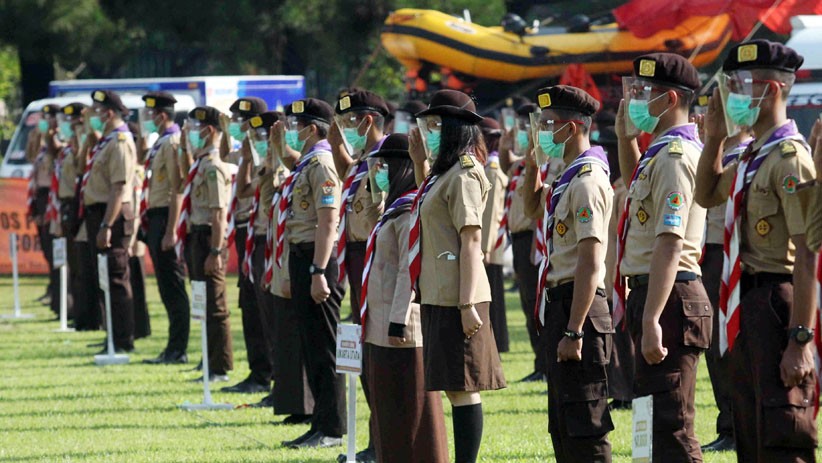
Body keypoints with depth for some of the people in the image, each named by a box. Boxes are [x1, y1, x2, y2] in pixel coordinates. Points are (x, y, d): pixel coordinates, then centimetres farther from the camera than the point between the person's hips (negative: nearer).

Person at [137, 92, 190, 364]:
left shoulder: (173, 143, -14)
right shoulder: (160, 143, 15)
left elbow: (177, 190, -19)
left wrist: (170, 232, -21)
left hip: (166, 217, -10)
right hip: (154, 217, 10)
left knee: (172, 286, -6)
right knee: (166, 286, 12)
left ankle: (178, 350, -3)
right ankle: (175, 348, 17)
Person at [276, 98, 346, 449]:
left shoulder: (321, 164, -15)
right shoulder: (306, 163, 16)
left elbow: (328, 223, -21)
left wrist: (318, 273, -24)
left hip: (316, 259, -10)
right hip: (300, 256, 10)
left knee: (323, 347, -5)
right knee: (310, 345, 13)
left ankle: (332, 430, -2)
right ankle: (321, 425, 18)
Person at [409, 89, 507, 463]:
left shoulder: (463, 175, -12)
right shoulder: (445, 172, 16)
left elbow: (471, 240, -18)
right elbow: (429, 207, 36)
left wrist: (467, 304, -22)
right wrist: (420, 163, 22)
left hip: (456, 298, -10)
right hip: (438, 296, 10)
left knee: (462, 387, -8)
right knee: (454, 387, 11)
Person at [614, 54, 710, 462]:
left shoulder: (674, 157, -16)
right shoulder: (662, 152, 15)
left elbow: (669, 245, -25)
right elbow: (638, 187, 40)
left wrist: (651, 320, -29)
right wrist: (625, 137, 25)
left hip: (670, 298, -11)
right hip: (651, 294, 11)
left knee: (671, 426, -10)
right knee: (661, 424, 15)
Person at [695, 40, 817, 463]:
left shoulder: (789, 157, -16)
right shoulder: (753, 155, 12)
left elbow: (807, 256, -21)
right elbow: (707, 195, 33)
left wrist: (800, 340, -26)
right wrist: (714, 138, 16)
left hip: (776, 305, -10)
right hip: (746, 307, 10)